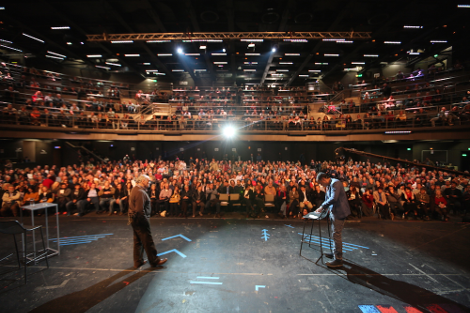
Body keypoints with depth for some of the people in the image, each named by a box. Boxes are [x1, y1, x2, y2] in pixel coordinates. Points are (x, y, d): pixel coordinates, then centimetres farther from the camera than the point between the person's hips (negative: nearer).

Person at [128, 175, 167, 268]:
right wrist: (145, 221, -20)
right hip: (140, 220, -10)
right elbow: (140, 210, -26)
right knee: (148, 241, 3)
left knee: (138, 241, 19)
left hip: (135, 220, 10)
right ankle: (154, 261, 16)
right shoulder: (140, 192, -22)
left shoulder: (135, 190, 12)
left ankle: (138, 261, 30)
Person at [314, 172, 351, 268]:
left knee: (336, 235, -4)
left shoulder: (335, 183, -19)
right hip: (334, 211, 10)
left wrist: (323, 207, -22)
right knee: (335, 234, 20)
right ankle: (335, 254, 35)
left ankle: (338, 260, 6)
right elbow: (328, 198, 18)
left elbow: (333, 198, -29)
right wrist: (323, 208, 6)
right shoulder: (329, 185, 12)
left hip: (339, 212, -10)